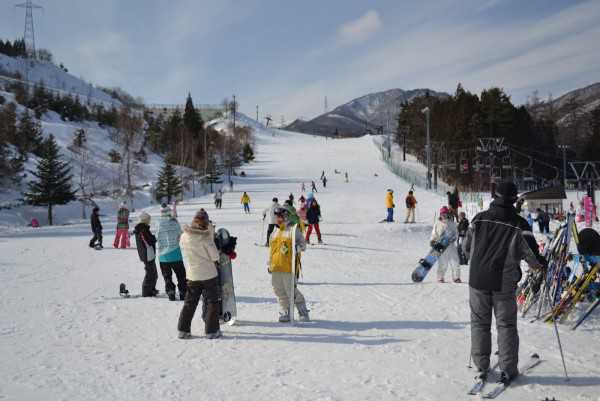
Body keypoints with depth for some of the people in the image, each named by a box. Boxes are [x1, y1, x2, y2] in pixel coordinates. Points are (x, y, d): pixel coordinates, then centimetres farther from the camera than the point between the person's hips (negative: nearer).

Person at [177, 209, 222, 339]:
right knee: (212, 302, 7)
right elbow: (215, 257, -10)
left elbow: (185, 255, 9)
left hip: (192, 275, 4)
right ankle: (211, 331, 7)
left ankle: (183, 330, 15)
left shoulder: (183, 237, -2)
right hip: (209, 274, -4)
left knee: (189, 303, 14)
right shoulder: (206, 237, -17)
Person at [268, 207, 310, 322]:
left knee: (291, 291, -8)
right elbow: (272, 248, 25)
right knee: (280, 291, 8)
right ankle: (285, 313, 18)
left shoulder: (294, 229, -2)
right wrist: (270, 264, 24)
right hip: (276, 267, 7)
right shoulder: (277, 232, 18)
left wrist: (296, 249, -23)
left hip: (288, 266, -7)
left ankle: (303, 313, 3)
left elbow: (303, 245, -3)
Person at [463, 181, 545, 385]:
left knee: (480, 323, 13)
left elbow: (466, 248, 7)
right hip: (504, 284, -2)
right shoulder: (519, 225, -10)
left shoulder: (479, 219, -3)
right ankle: (508, 370, 11)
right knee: (506, 325, 10)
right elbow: (532, 256, -8)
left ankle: (481, 366, 16)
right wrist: (541, 263, 14)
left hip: (477, 281, 2)